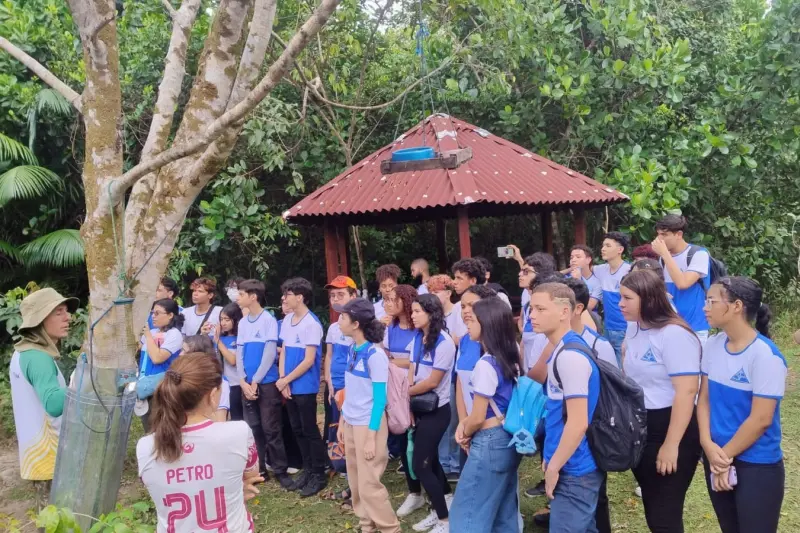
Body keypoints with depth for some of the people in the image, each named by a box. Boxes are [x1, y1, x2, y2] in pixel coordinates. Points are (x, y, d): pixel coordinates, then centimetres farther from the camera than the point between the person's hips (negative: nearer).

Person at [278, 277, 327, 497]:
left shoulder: (312, 324, -16)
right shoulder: (287, 320, 6)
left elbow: (308, 361, -17)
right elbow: (284, 351, 10)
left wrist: (285, 380, -11)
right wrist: (283, 380, -2)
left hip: (305, 388, -7)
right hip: (289, 386, 7)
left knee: (310, 430, 2)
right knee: (297, 430, 14)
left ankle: (319, 474, 14)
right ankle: (307, 470, 27)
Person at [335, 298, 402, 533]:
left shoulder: (375, 355, -18)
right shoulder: (354, 349, 4)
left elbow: (379, 398, -16)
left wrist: (371, 437, -16)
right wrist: (342, 422, 15)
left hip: (369, 425, -8)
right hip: (351, 423, 8)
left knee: (369, 484, -2)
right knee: (356, 482, 15)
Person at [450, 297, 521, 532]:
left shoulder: (485, 364, -22)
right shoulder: (509, 357, 5)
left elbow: (478, 417, -18)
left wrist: (465, 434, 3)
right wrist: (465, 423, 5)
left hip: (489, 443, -9)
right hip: (508, 440, 9)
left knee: (467, 513, 4)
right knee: (504, 513, 18)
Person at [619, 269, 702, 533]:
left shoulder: (674, 334, -19)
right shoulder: (633, 329, 6)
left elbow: (686, 391, -23)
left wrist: (671, 444, -22)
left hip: (670, 430, -8)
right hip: (639, 429, 8)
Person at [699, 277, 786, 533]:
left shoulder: (765, 355, -19)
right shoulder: (713, 345, 0)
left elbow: (761, 419, -18)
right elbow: (704, 398, 4)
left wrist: (724, 456, -10)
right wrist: (708, 446, -10)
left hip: (757, 466, -6)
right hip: (716, 458, 6)